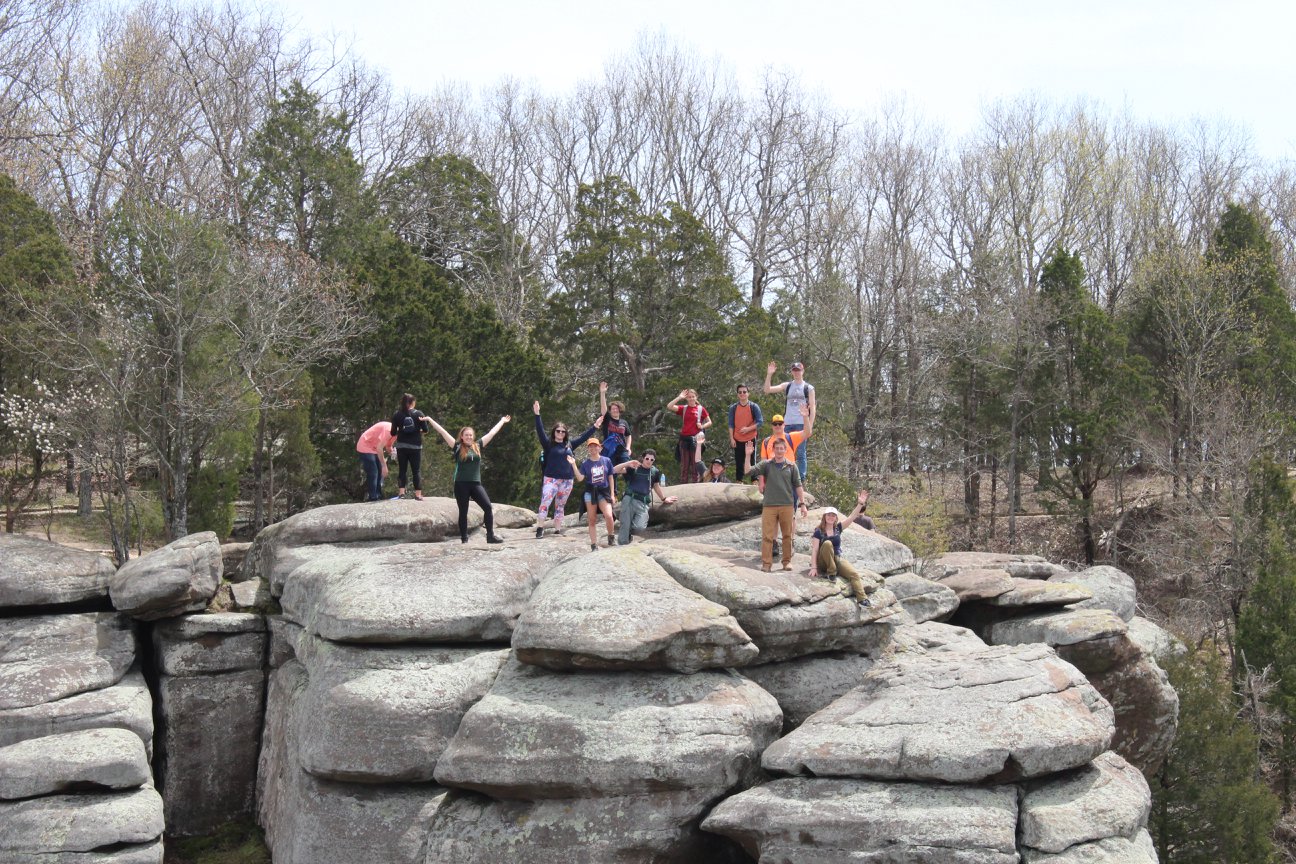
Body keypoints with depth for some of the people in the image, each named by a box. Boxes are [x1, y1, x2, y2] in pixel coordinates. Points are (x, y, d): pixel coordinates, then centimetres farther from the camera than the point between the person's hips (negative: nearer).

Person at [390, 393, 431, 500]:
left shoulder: (397, 415, -2)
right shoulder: (419, 414, -3)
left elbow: (393, 432, -1)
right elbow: (425, 429, -4)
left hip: (401, 446, 1)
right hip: (415, 446, -1)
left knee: (402, 470, 8)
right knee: (416, 471, 5)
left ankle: (401, 492, -4)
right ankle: (418, 494, 2)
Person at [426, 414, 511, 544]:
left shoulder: (477, 446, 10)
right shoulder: (457, 447, 1)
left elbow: (492, 433, 19)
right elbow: (442, 432, -2)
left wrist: (502, 422, 28)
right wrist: (430, 420, -3)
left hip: (476, 484, 3)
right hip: (461, 484, -3)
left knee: (488, 507, -10)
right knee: (463, 512, 2)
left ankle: (491, 536, -6)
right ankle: (464, 540, 9)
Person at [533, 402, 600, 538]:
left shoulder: (569, 444, 12)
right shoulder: (548, 444, 0)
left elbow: (583, 437, 19)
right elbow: (540, 431, -11)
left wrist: (595, 427, 19)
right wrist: (537, 414, -22)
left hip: (567, 480, 4)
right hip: (551, 479, -4)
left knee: (560, 506, 10)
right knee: (545, 503, -15)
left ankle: (557, 530, 15)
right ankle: (540, 528, -14)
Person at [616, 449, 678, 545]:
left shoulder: (654, 472, 10)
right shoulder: (634, 468, 1)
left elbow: (656, 486, 28)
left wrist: (664, 499, 37)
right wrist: (628, 463, -21)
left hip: (643, 503, 2)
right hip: (629, 499, -2)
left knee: (640, 527, -18)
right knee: (625, 525, -7)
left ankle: (623, 527, 14)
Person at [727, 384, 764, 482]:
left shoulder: (754, 407, -1)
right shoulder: (733, 408, 5)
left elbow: (760, 422, -4)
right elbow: (731, 424, 5)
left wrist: (748, 429, -17)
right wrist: (731, 438, -3)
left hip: (751, 439, -2)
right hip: (738, 440, 2)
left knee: (752, 461, 1)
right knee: (738, 462, 5)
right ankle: (738, 482, 10)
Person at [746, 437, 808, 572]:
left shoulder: (791, 466, 6)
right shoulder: (766, 464, 4)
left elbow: (798, 485, 9)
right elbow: (748, 472, -5)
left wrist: (802, 503, 7)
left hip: (787, 505, 1)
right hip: (769, 505, -1)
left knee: (787, 535, 6)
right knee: (767, 535, -3)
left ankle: (787, 561, 16)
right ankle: (766, 562, 1)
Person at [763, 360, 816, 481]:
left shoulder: (808, 388, 5)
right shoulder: (787, 386, 12)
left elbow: (812, 408, 2)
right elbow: (767, 389, 3)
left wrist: (810, 426, -7)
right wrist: (769, 375, -9)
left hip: (801, 424, -3)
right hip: (787, 424, 3)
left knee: (800, 453, -4)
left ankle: (801, 478, -2)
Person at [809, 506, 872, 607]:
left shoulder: (838, 528, 6)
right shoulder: (819, 531, -5)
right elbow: (814, 549, -12)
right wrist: (813, 568, -22)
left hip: (837, 559, 3)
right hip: (823, 563, -3)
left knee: (854, 573, -23)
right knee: (827, 543, -32)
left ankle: (863, 599, -37)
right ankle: (831, 572, -22)